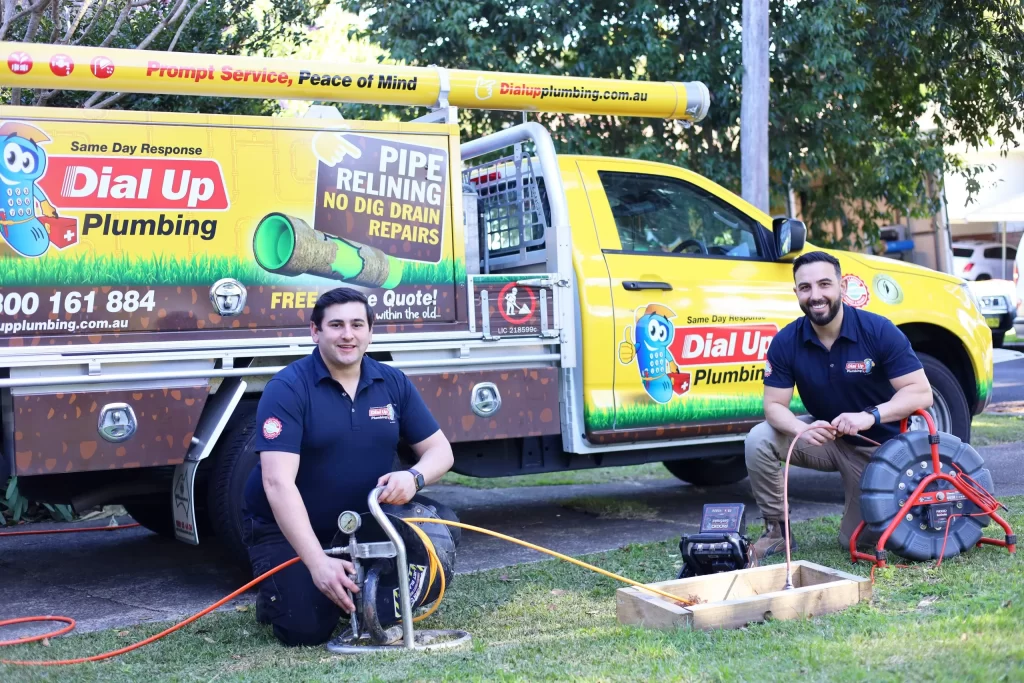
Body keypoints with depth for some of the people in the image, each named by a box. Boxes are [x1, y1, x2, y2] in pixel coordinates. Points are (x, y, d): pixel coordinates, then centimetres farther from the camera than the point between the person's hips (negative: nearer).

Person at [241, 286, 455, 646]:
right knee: (307, 629, -19)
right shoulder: (287, 389, -19)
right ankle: (274, 596, 17)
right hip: (286, 529, -4)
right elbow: (278, 483, -27)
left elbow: (439, 449, 1)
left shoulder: (394, 383, -2)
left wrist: (414, 477, -25)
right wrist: (318, 563, -36)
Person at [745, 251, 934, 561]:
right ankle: (776, 531, -7)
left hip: (881, 446, -2)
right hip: (826, 438, 2)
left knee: (857, 541, -1)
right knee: (759, 440, -24)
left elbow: (921, 393, -22)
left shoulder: (879, 331, -21)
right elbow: (774, 405, -14)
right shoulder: (785, 342, -14)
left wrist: (870, 415, -39)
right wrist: (802, 429, -37)